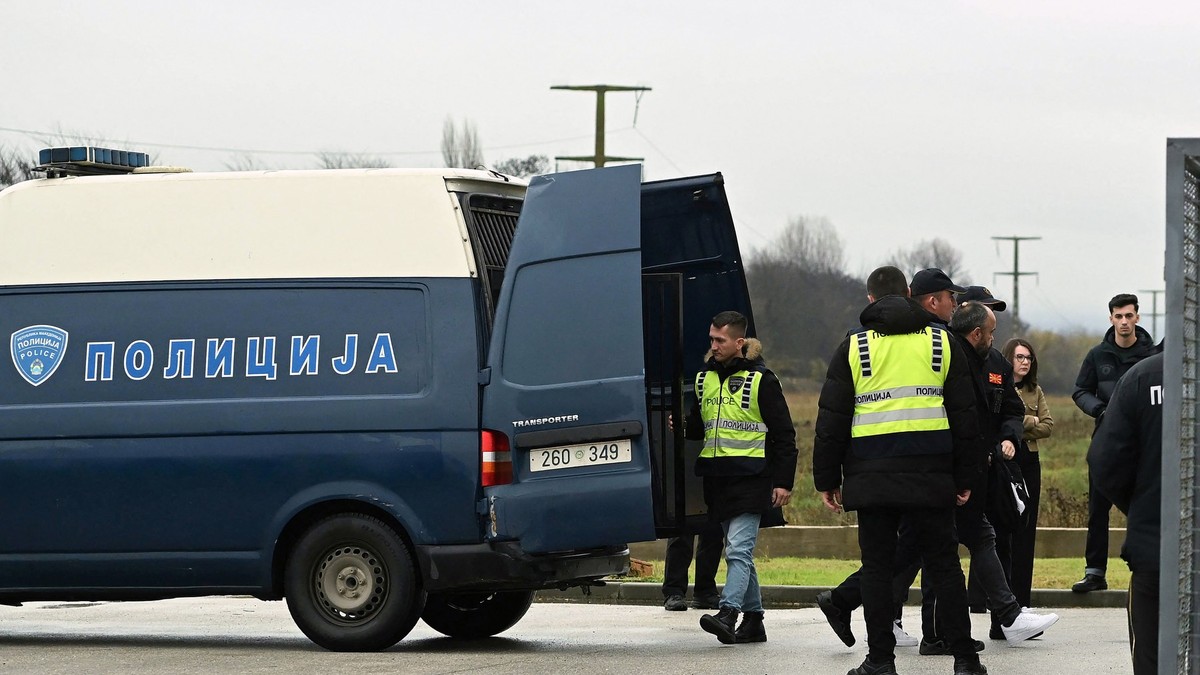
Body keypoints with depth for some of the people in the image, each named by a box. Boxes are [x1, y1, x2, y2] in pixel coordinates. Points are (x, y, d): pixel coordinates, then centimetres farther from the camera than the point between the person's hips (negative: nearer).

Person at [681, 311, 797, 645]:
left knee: (738, 549, -16)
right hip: (716, 477, 7)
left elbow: (784, 434, -3)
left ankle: (728, 614, -27)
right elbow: (697, 426, 22)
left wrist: (783, 482, -8)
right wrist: (681, 428, -2)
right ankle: (753, 620, 16)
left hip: (750, 478, -7)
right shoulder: (704, 378, 13)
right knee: (740, 553, 11)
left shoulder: (760, 380, -4)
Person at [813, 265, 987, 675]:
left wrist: (827, 479, 10)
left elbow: (832, 421, 4)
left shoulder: (854, 347, 4)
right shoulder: (942, 342, 8)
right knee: (944, 564, 4)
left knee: (877, 567, 4)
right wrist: (964, 476, 14)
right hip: (931, 475, 1)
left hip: (872, 477, -1)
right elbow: (964, 415, 9)